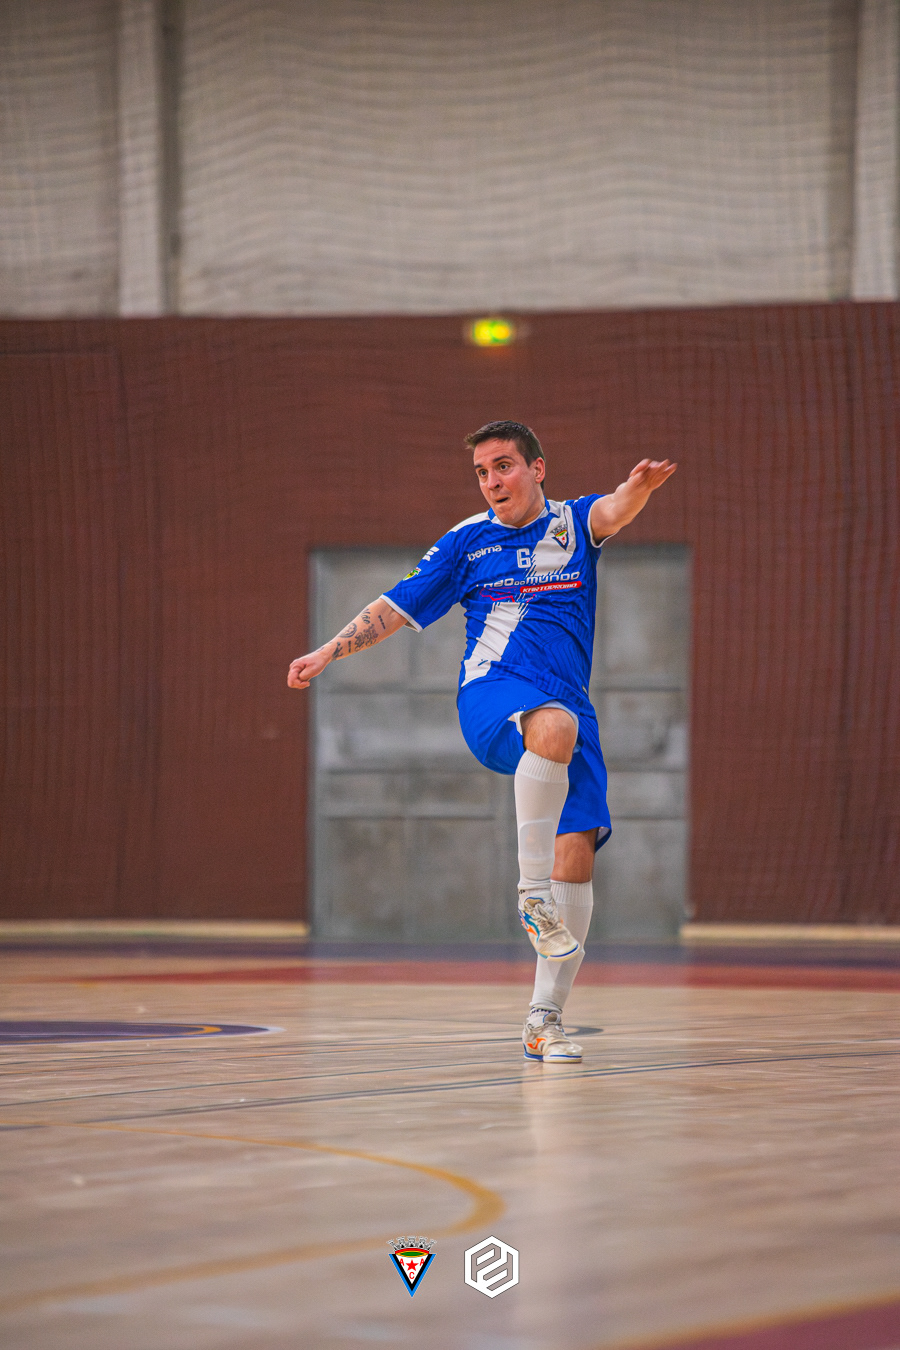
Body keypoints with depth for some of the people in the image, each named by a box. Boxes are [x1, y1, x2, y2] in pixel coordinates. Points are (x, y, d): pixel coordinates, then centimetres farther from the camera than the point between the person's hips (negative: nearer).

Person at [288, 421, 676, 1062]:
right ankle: (531, 886, -34)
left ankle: (545, 1017, -4)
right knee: (554, 724, -39)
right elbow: (399, 606, 15)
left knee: (577, 852, -9)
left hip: (568, 709, 2)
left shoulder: (574, 523, 11)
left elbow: (613, 511, -12)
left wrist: (638, 487, -36)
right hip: (491, 696, -2)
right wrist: (329, 652, 4)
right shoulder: (467, 541, 12)